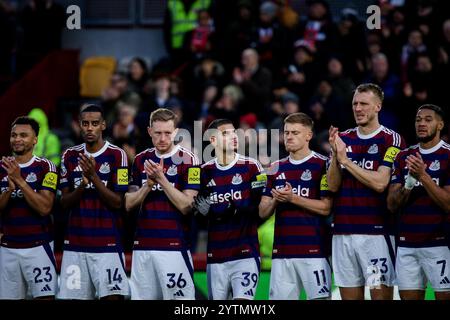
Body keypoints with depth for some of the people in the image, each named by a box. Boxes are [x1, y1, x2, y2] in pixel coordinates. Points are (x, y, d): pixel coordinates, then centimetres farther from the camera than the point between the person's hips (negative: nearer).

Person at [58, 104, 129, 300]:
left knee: (112, 296, -11)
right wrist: (82, 185, -12)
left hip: (107, 244, -4)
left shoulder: (116, 155, -3)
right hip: (75, 244, 4)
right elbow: (65, 203, 7)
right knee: (73, 296, 0)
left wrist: (94, 177, -17)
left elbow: (118, 203, -6)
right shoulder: (70, 156, 10)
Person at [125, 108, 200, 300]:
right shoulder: (141, 160, 13)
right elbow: (128, 204, 10)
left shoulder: (187, 160, -3)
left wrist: (161, 179, -14)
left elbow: (186, 206, -10)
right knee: (140, 297, 4)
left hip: (174, 246, -5)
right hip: (142, 246, 5)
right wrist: (149, 184, -7)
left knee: (179, 297, -8)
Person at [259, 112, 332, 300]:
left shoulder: (322, 165, -1)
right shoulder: (277, 168, 16)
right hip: (282, 251, 5)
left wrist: (292, 198, -15)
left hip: (314, 250, -5)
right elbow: (263, 212, 15)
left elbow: (326, 208, -9)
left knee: (320, 297, -7)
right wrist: (275, 200, -6)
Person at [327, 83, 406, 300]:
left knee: (380, 293, -7)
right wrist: (335, 155, -10)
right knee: (349, 295, 7)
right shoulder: (342, 139, 13)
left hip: (376, 232, -5)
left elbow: (380, 183, -14)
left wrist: (346, 160, -11)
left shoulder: (391, 140, -3)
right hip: (343, 231, 5)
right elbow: (333, 185, 6)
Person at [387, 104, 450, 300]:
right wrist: (408, 183, -12)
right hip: (407, 245, 5)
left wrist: (423, 176, -19)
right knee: (409, 297, 5)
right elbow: (392, 205, 7)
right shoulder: (404, 157, 12)